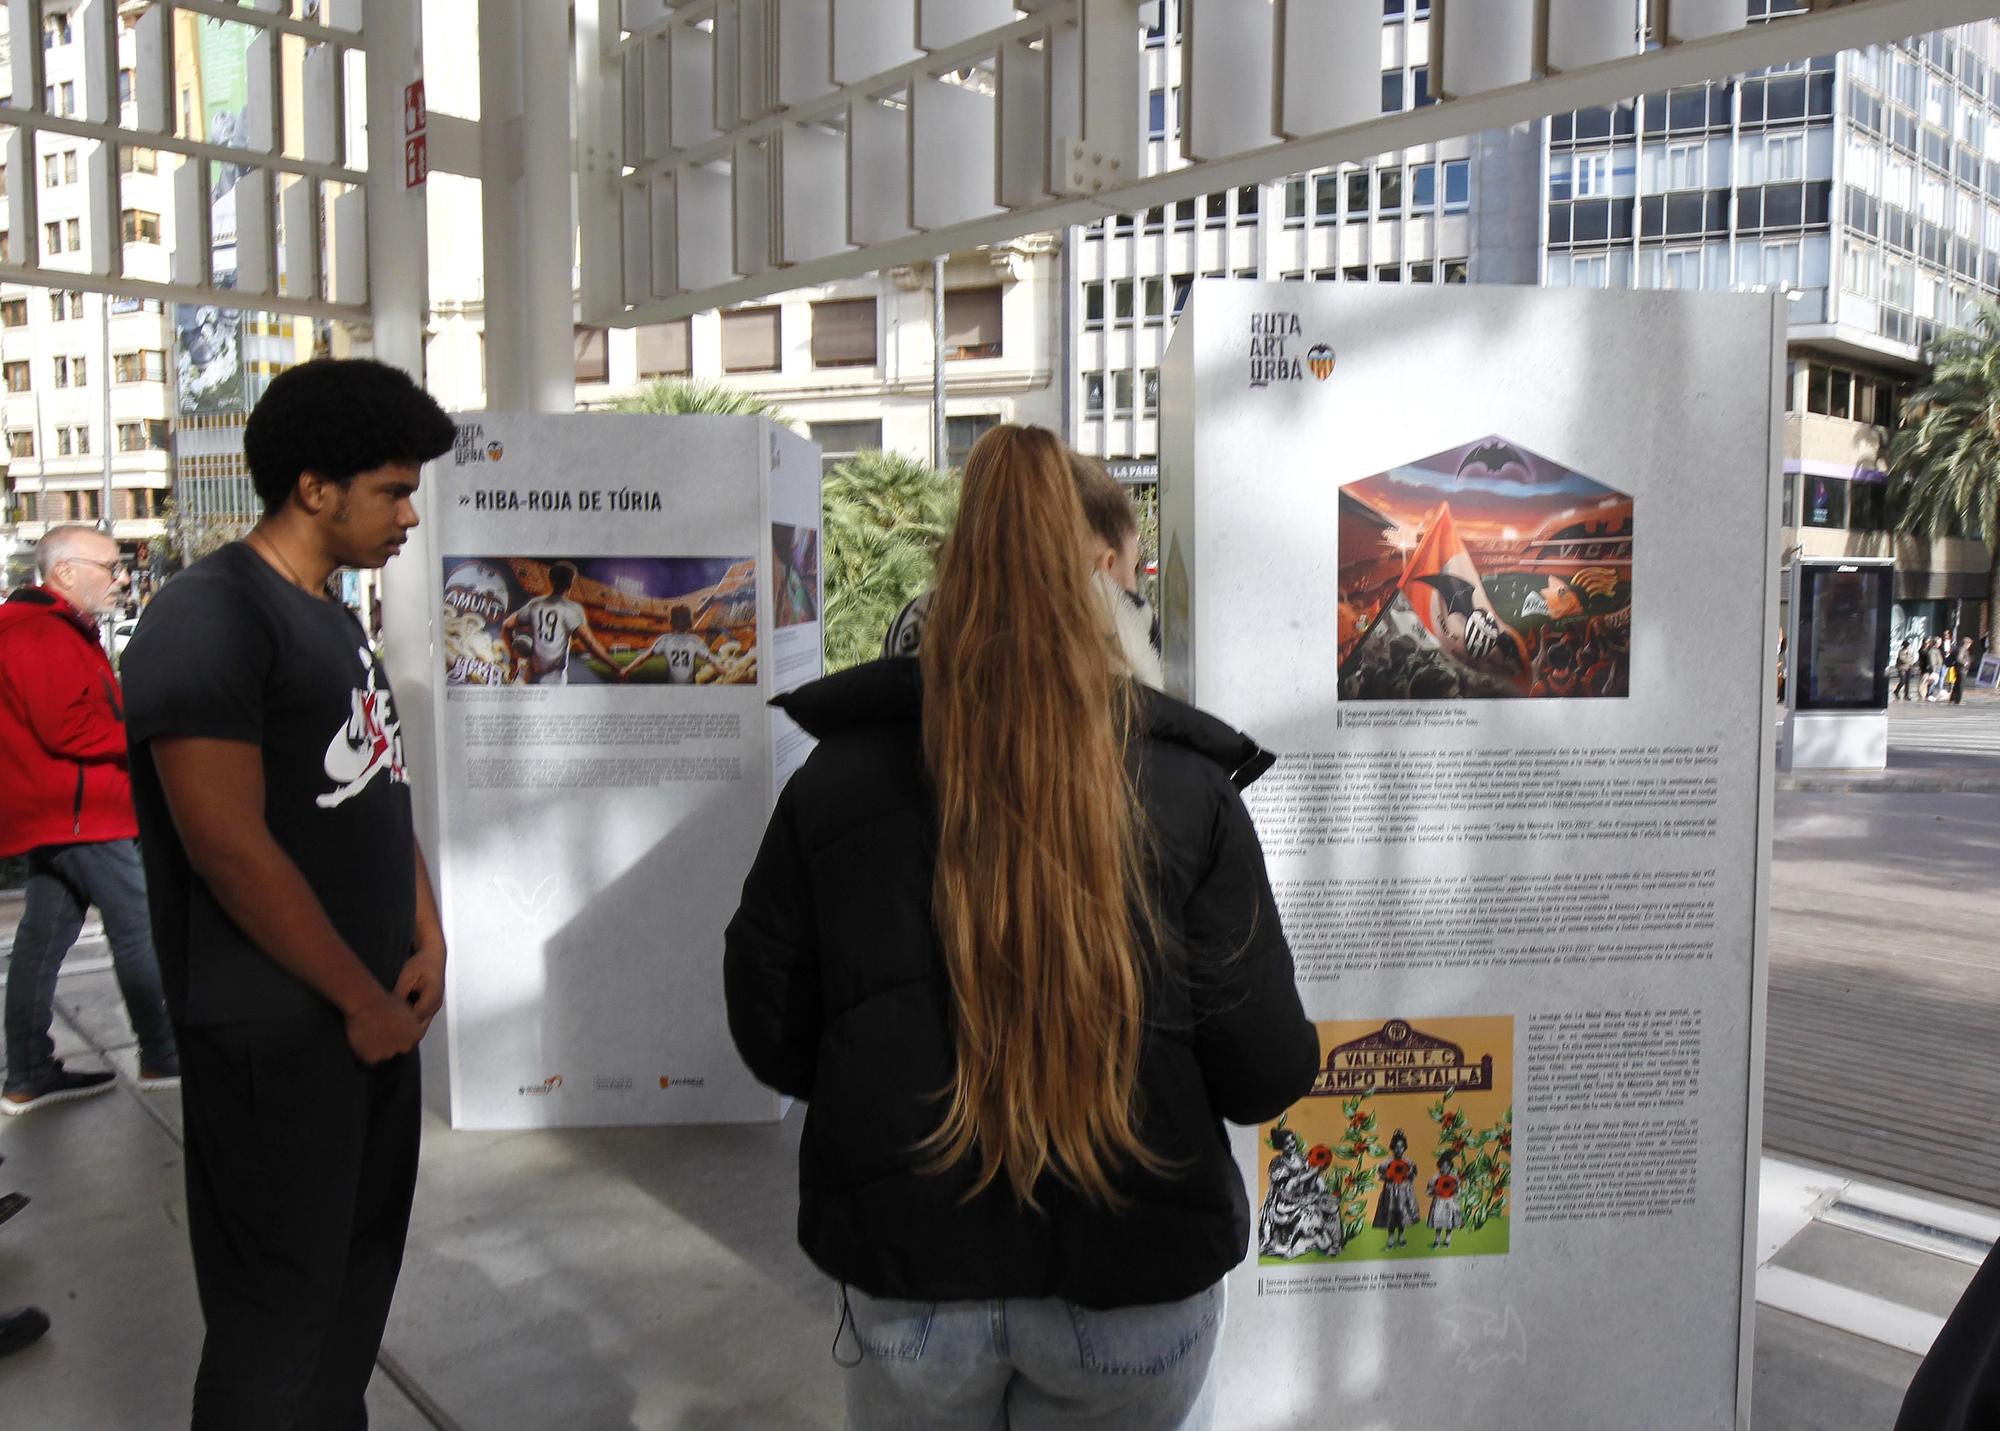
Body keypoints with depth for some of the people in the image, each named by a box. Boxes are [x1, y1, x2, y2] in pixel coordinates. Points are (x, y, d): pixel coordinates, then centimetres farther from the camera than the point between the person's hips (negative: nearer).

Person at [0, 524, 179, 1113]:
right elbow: (66, 729, -23)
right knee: (140, 931, -3)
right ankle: (164, 1058, 5)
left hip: (56, 815, 11)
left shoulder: (61, 631, 19)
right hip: (76, 812, -11)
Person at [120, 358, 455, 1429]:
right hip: (277, 1030, -8)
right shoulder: (207, 618, -17)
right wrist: (363, 1002, -14)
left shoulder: (332, 618, 11)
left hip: (378, 1006, 9)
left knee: (362, 1267, 19)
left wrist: (426, 940, 5)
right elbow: (232, 849, -22)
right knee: (280, 1302, 5)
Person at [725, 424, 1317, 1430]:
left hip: (906, 1279, 1)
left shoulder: (833, 782, -8)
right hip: (1134, 1282, 0)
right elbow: (1264, 1071, -11)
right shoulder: (1189, 789, -11)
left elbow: (770, 1039, -2)